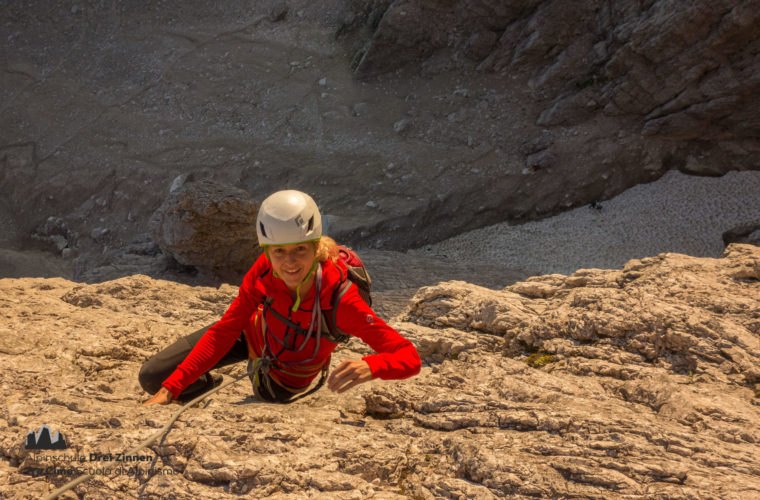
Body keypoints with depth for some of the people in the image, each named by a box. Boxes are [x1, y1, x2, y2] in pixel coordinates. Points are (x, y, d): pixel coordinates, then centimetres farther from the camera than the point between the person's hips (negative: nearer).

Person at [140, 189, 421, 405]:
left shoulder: (341, 300, -41)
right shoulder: (264, 271, -31)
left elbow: (409, 358, -43)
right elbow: (223, 331, -23)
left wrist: (369, 367, -66)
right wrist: (168, 390, -31)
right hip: (253, 333, 2)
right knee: (152, 378, -1)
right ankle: (206, 384, 30)